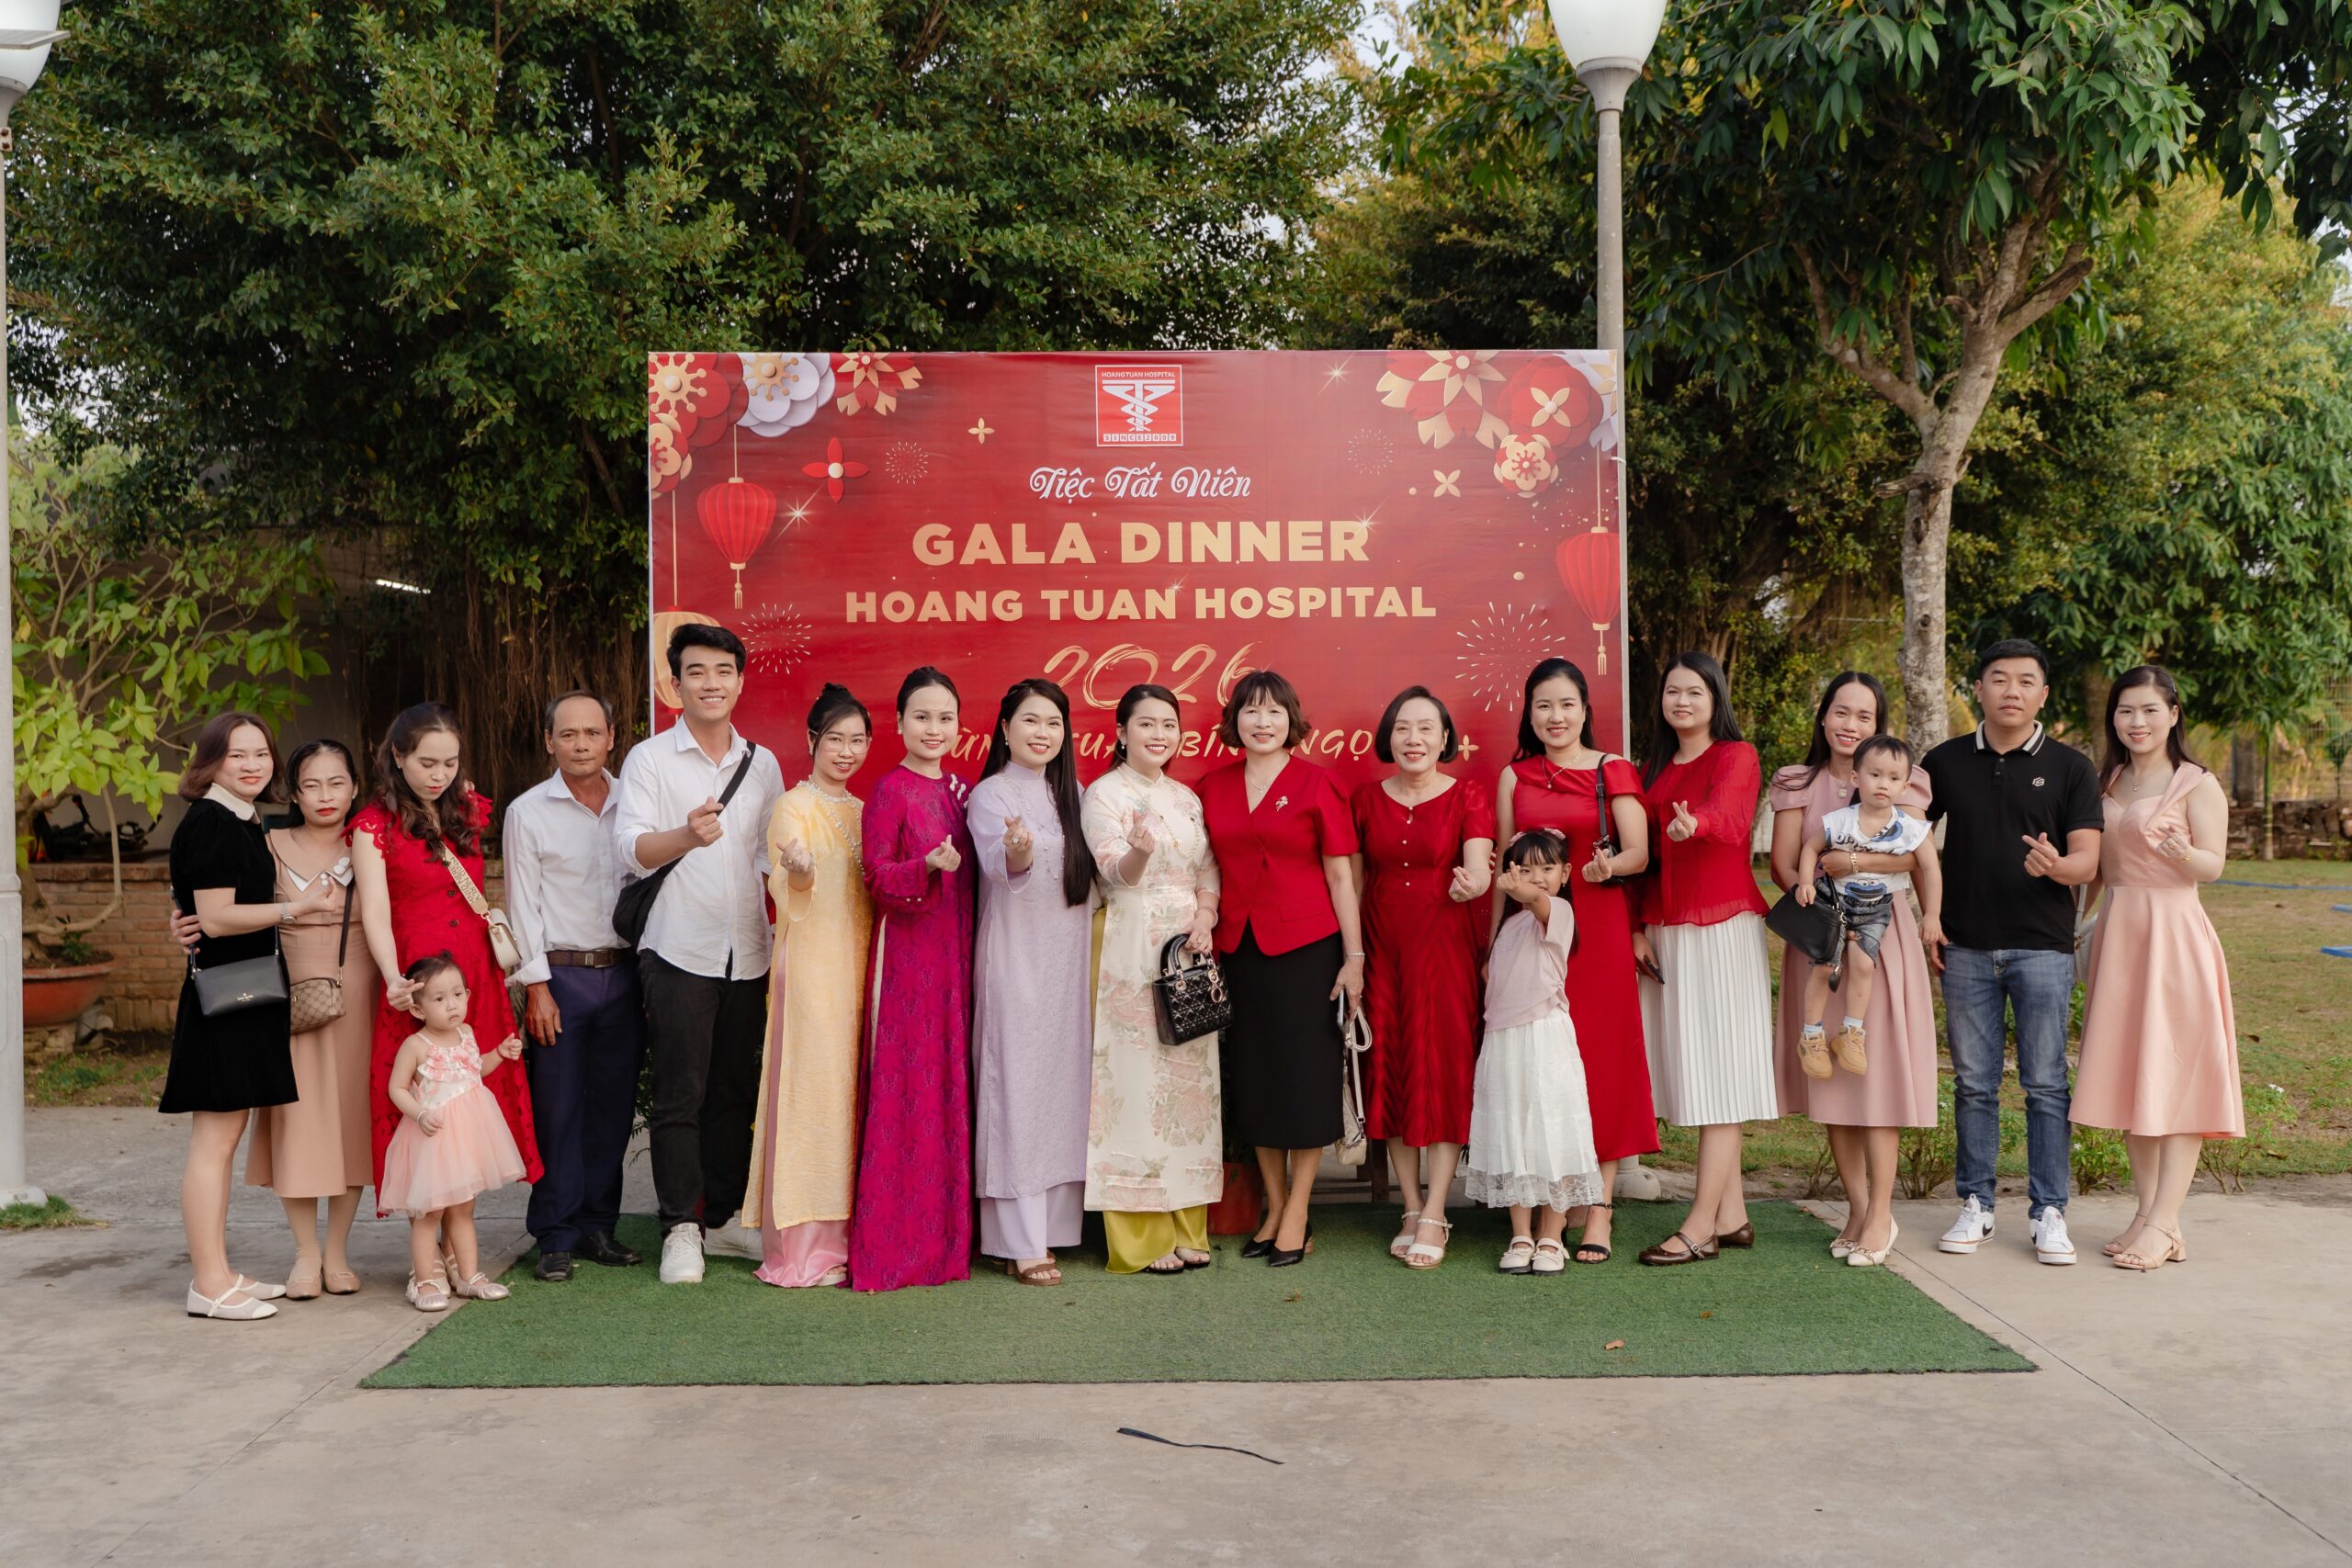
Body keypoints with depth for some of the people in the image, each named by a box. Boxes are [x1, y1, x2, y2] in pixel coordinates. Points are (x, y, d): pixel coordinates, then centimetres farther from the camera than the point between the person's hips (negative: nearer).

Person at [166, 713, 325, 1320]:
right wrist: (295, 907, -16)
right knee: (213, 1138, -6)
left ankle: (219, 1272, 20)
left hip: (248, 994, 10)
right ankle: (209, 1285, -2)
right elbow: (215, 918, -18)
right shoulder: (209, 822, -13)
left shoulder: (245, 822, 16)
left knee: (226, 1136, 13)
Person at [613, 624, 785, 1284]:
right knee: (679, 1094, -5)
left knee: (735, 1093, 9)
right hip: (678, 951, -4)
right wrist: (687, 836, -33)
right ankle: (681, 1229, 3)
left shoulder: (762, 764, 13)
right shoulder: (649, 759, -1)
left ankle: (722, 1218, 20)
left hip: (746, 954, 4)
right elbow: (632, 849, -13)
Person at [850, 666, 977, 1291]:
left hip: (956, 954, 6)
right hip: (907, 954, -6)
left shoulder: (962, 791, 14)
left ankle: (944, 1237, 14)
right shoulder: (891, 790, -4)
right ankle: (891, 1245, -1)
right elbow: (876, 876, -10)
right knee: (905, 1087, -7)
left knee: (952, 1082, 7)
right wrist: (929, 865, -25)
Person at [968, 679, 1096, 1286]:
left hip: (1070, 961, 6)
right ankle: (1022, 1244, -4)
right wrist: (1017, 852, -41)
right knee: (1017, 1088, -6)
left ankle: (1054, 1227, 13)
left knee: (1065, 1086, 6)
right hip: (1015, 959, -6)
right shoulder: (990, 794, -4)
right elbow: (999, 869, -21)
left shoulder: (1071, 794, 15)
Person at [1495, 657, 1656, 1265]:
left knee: (1600, 1054, -4)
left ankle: (1599, 1205, 0)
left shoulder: (1613, 772, 4)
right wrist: (1494, 945, 7)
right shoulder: (1514, 777, 12)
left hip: (1598, 925, -2)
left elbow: (1639, 852, -5)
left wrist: (1606, 866, -27)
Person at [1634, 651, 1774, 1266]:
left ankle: (1701, 1225, -6)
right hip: (1665, 931, 7)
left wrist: (1692, 822, -49)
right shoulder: (1655, 769, 16)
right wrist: (1640, 928, 5)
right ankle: (1731, 1214, 13)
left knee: (1717, 1066, -6)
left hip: (1722, 927, -6)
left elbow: (1726, 812, -26)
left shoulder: (1736, 756, -4)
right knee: (1691, 1068, 6)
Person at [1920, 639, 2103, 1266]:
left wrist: (2056, 864, -27)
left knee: (2045, 1083, 1)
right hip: (1966, 948, 2)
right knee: (1973, 1083, 8)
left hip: (2043, 947, -2)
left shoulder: (2069, 767, 2)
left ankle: (2049, 1212, 9)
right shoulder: (1945, 762, 6)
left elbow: (2087, 861, -4)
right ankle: (1975, 1204, 17)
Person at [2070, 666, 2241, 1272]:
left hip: (2173, 936, -6)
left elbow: (2214, 865, -12)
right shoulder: (2105, 784, 13)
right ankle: (2146, 1213, 15)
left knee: (2175, 1075, -5)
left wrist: (2184, 852, -32)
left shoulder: (2197, 784, -4)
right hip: (2116, 934, 6)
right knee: (2131, 1077, 8)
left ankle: (2165, 1224, -4)